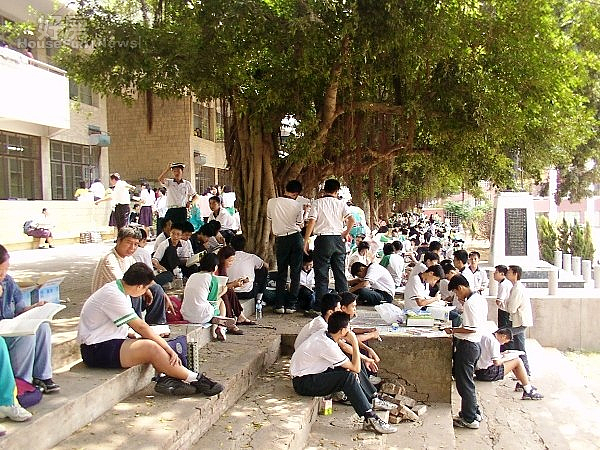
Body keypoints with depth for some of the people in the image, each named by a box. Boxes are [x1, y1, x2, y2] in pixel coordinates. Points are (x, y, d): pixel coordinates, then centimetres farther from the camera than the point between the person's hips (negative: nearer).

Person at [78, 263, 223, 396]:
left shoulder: (118, 289, 10)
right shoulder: (113, 295, -21)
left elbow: (135, 326, 14)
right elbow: (140, 326, -22)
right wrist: (169, 349, -19)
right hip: (96, 350, -11)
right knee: (151, 348, -25)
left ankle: (167, 379, -24)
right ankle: (194, 379, -15)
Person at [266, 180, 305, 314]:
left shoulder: (271, 202, -2)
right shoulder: (297, 205, -6)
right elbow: (300, 224, 3)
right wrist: (304, 212, 15)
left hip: (281, 239, 1)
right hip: (295, 237, -1)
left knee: (281, 272, 10)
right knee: (295, 272, 7)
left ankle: (279, 305, 7)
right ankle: (291, 304, 7)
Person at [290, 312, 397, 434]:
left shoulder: (323, 335, 3)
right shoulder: (328, 346, -25)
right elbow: (356, 368, -18)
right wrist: (355, 343, -13)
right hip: (303, 383, -10)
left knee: (349, 371, 11)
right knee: (348, 376, -23)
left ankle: (371, 400, 19)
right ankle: (370, 419, -22)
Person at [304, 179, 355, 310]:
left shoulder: (318, 202, 0)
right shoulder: (341, 203, 6)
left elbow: (311, 222, -8)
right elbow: (351, 220, -5)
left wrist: (306, 241, -4)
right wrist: (345, 233, 10)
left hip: (323, 239, -3)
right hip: (339, 240, 3)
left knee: (322, 274, 1)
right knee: (340, 273, 11)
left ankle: (320, 305, 1)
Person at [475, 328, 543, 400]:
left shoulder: (484, 336, 11)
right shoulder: (494, 342, -17)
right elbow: (496, 362, -22)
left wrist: (502, 354, 16)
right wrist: (505, 358, -4)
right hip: (486, 373, -10)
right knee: (518, 361, -3)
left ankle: (520, 383, 31)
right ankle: (528, 392, 0)